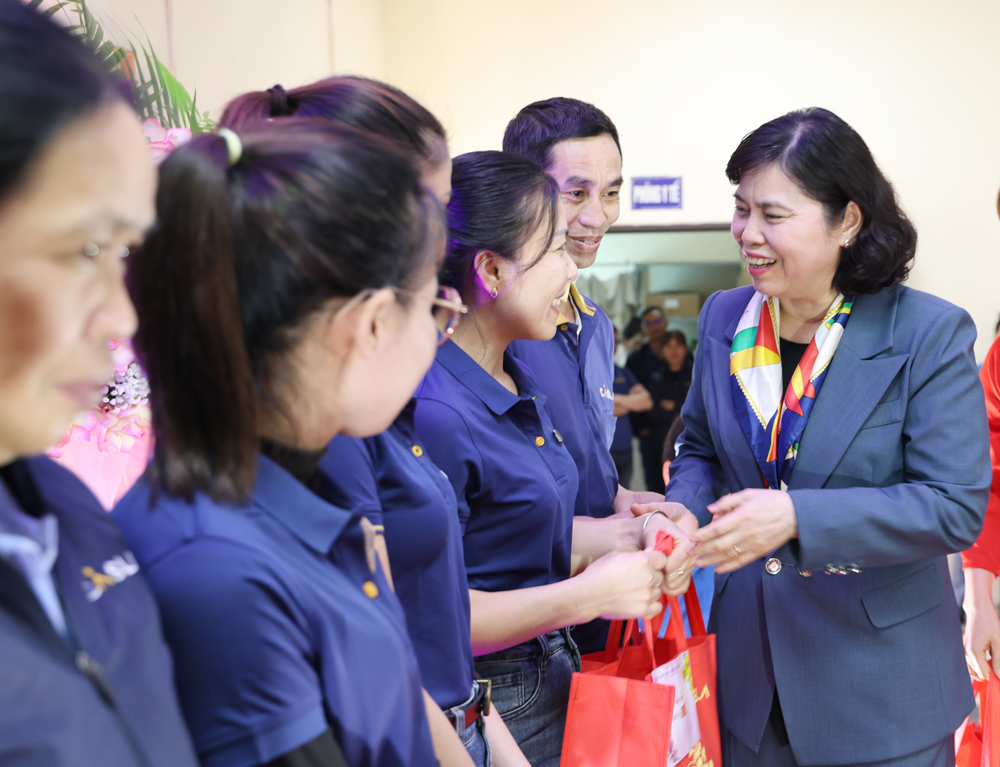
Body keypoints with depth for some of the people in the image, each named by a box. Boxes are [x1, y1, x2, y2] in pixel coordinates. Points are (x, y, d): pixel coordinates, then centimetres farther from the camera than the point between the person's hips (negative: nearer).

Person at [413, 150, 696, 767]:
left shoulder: (521, 379, 7)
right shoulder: (432, 413, -24)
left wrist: (624, 536, -3)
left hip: (551, 681, 9)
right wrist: (584, 596, -22)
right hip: (482, 709, -9)